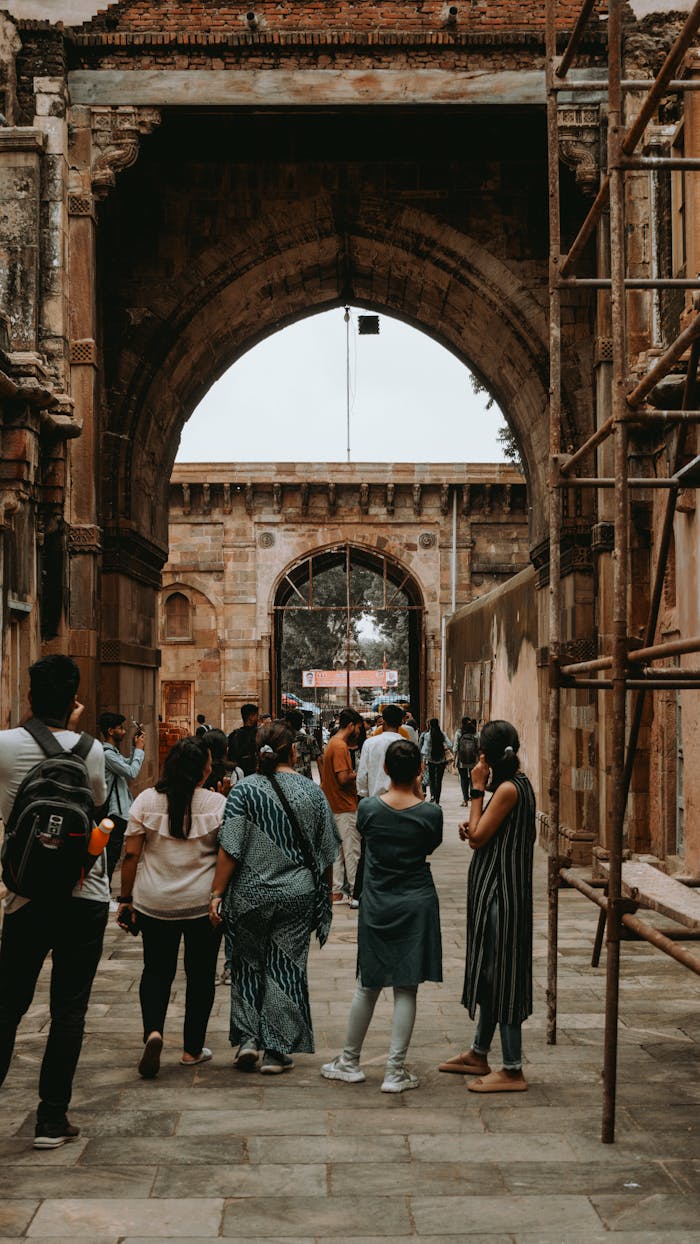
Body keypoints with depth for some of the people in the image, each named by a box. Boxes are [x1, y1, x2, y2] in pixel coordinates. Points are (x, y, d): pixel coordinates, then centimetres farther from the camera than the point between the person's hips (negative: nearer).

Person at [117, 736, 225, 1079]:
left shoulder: (146, 800, -3)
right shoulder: (218, 804, -7)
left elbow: (131, 855, -3)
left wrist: (125, 900, 5)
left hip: (154, 903, 2)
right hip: (203, 903, -1)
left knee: (156, 970, 14)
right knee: (200, 974, 12)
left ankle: (153, 1030, -8)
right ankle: (193, 1049, 17)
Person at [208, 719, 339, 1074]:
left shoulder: (244, 790, -9)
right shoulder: (312, 793, -2)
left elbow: (230, 850, -13)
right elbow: (325, 854, 3)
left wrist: (217, 893, -7)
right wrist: (324, 895, 16)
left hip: (250, 895, -1)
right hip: (297, 895, 1)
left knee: (249, 964, 17)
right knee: (286, 968, 8)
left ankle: (247, 1038, 11)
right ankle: (277, 1052, 10)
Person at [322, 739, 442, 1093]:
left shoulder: (368, 808, -9)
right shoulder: (430, 813, -11)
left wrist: (391, 791, 13)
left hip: (377, 906, 1)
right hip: (417, 905, -1)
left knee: (368, 986, 14)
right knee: (406, 988, 4)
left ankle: (350, 1062, 26)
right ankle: (395, 1071, 6)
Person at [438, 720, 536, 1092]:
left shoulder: (508, 789, -19)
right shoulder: (518, 784, 11)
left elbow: (479, 837, -16)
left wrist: (477, 790, -12)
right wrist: (470, 828, 1)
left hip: (501, 891, -10)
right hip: (494, 890, 10)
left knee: (501, 974, -5)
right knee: (491, 971, 18)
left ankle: (512, 1071, 2)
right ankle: (479, 1054, 30)